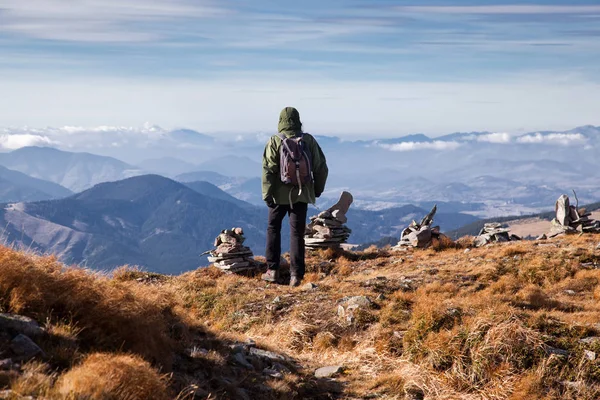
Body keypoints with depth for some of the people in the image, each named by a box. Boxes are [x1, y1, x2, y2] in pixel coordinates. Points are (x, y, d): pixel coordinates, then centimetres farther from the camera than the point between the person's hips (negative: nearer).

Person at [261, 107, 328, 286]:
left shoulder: (275, 141, -6)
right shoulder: (309, 140, 2)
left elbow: (268, 169, -10)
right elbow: (321, 167, 6)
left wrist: (267, 194, -7)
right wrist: (317, 189, 18)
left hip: (279, 194, -2)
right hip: (301, 194, 2)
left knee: (273, 228, 15)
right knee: (297, 233, 4)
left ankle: (272, 270, 14)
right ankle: (296, 275, 0)